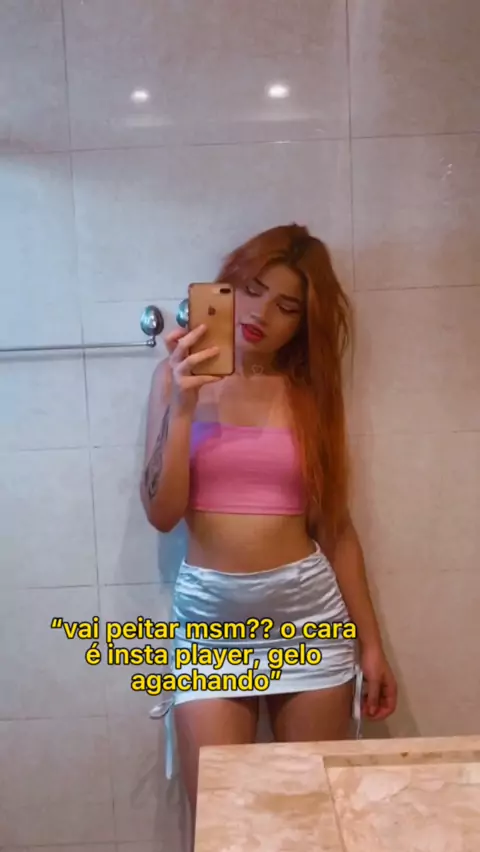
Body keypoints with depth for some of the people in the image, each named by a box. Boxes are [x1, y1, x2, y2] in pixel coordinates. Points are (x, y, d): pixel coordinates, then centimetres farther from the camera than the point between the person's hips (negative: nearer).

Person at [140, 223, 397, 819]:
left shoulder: (311, 392, 4)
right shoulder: (180, 376, 0)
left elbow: (336, 528, 5)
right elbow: (162, 513, -6)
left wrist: (370, 642, 5)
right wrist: (182, 407, -17)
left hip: (309, 611, 2)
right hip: (208, 615, -1)